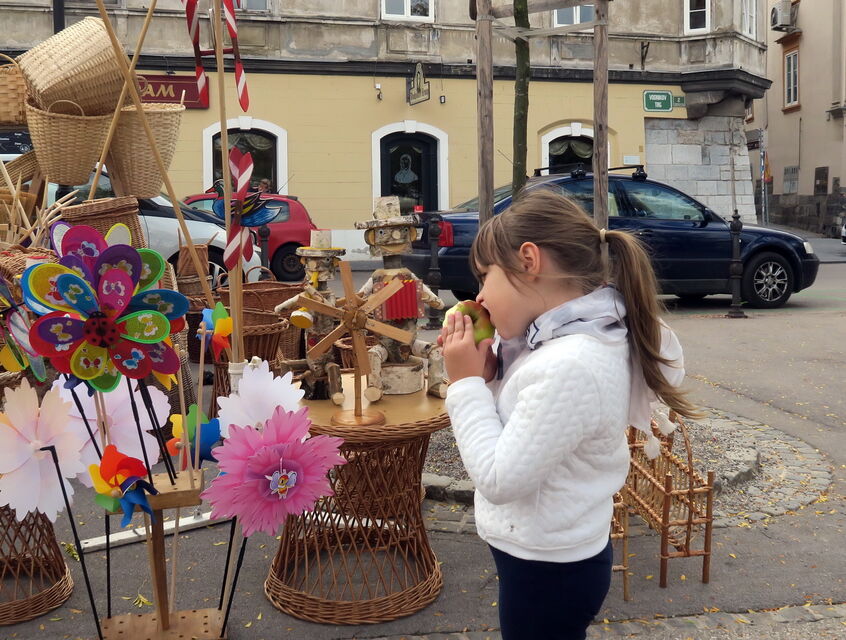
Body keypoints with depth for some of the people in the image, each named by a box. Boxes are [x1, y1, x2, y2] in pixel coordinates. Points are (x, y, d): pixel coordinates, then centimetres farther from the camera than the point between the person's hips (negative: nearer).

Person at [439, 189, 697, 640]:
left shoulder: (570, 366, -31)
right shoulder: (566, 341, 0)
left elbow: (500, 479, -27)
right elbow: (528, 422, 11)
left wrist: (467, 383, -20)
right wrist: (486, 374, -5)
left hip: (548, 571, -9)